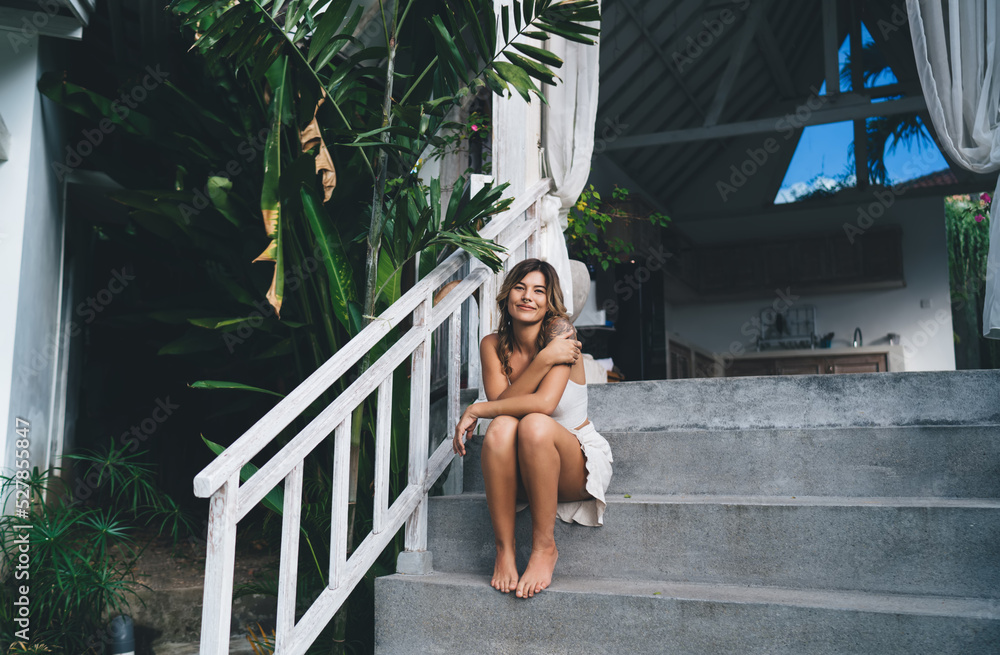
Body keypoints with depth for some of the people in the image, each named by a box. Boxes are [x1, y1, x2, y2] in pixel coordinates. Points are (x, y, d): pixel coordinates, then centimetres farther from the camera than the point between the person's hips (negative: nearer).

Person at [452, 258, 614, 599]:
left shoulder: (560, 331, -13)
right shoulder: (493, 345, -1)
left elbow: (544, 402, -26)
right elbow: (501, 403, -17)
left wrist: (476, 410, -19)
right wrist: (544, 359, -27)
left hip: (579, 466, -3)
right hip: (522, 471, 3)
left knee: (535, 424, -34)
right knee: (501, 427, -30)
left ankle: (544, 547, -20)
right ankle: (504, 549, -22)